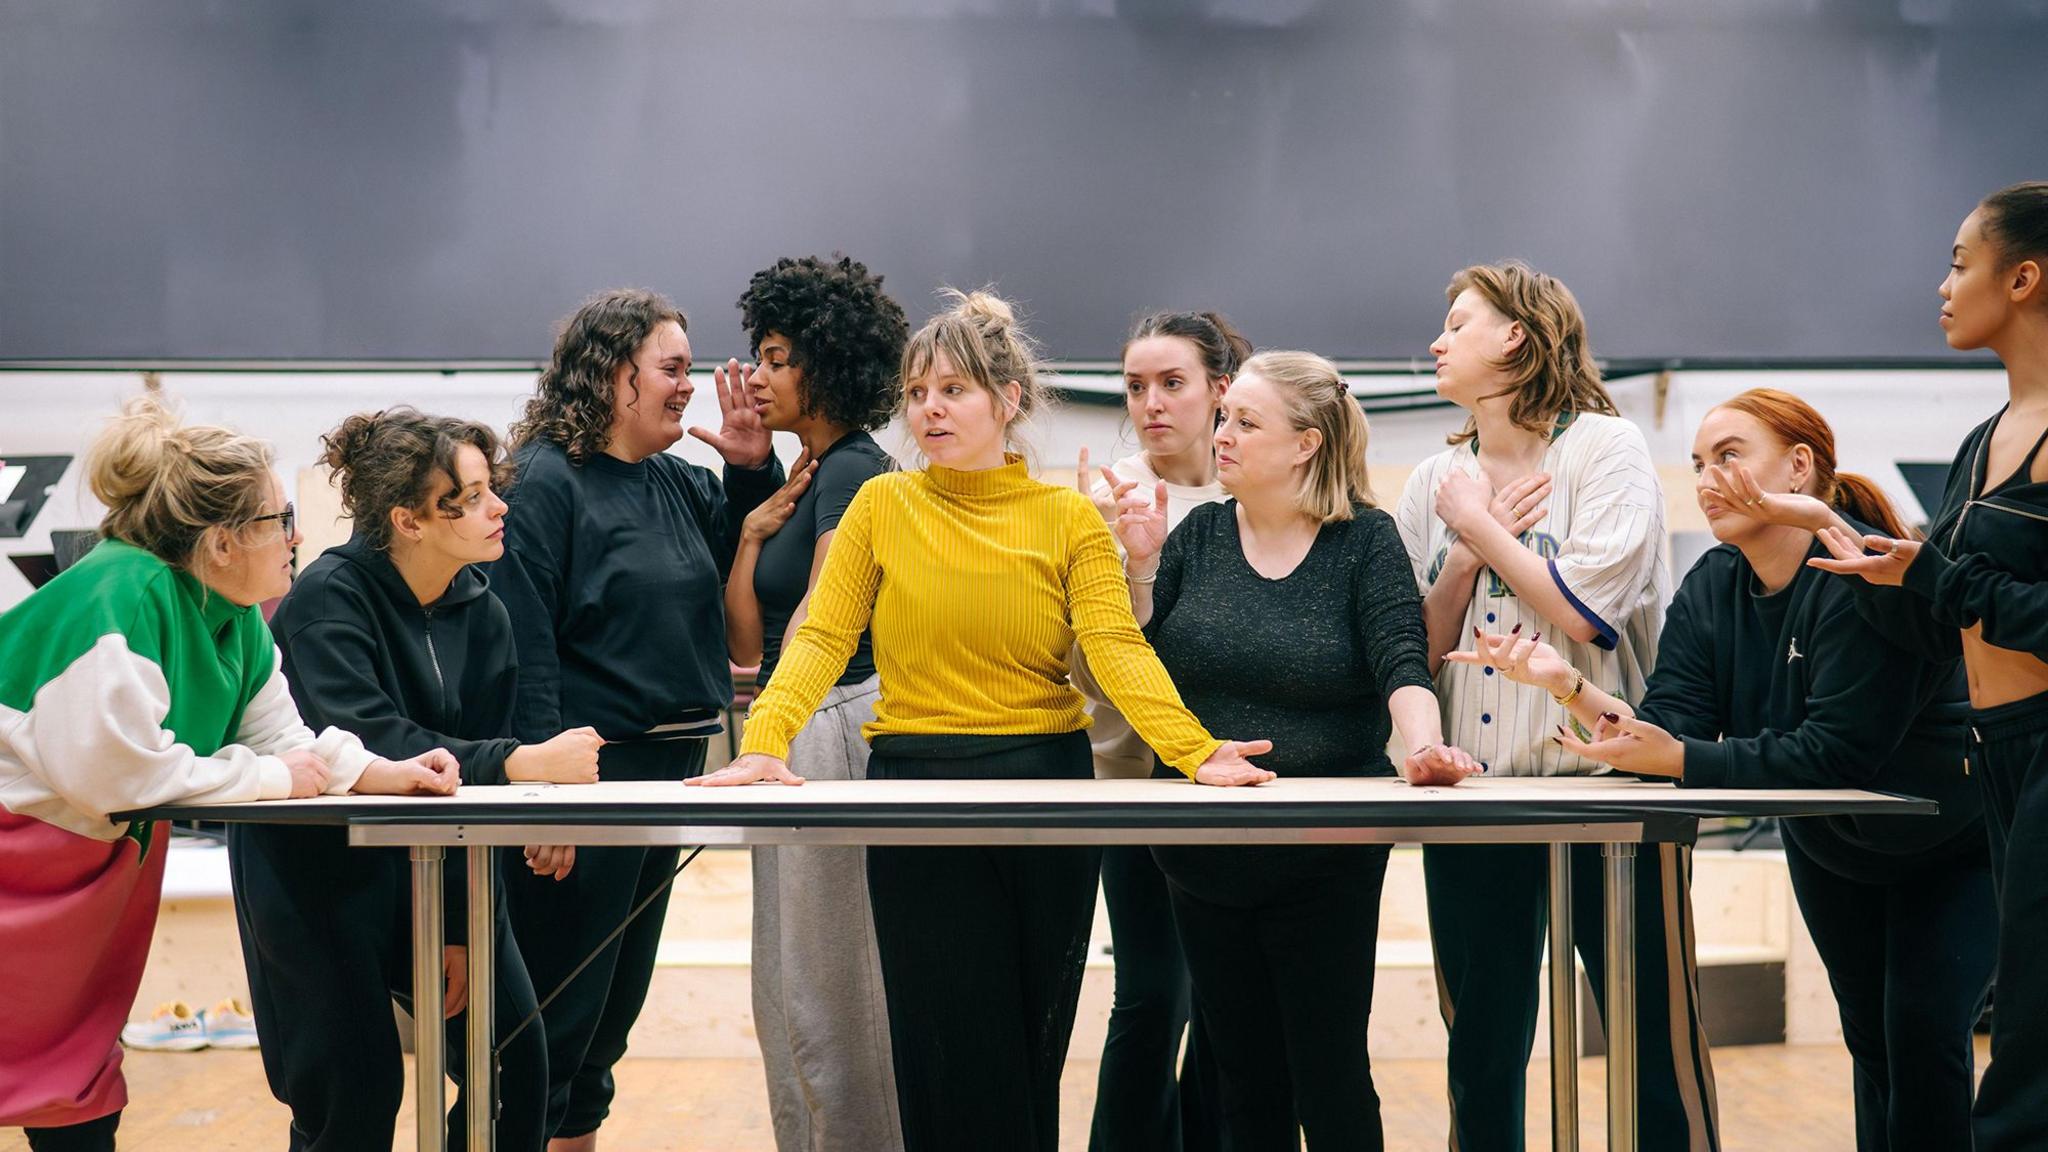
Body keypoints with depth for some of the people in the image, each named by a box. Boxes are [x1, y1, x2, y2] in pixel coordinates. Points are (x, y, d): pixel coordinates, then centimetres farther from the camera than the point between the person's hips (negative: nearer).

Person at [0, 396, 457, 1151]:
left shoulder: (237, 620, 3)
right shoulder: (123, 595, -26)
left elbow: (281, 740, 10)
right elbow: (111, 768, -33)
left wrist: (391, 774, -7)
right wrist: (269, 779, -22)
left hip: (107, 859, 9)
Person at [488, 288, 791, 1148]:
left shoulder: (674, 482, 10)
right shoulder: (546, 482, -12)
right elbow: (524, 649, -18)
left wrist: (753, 468, 4)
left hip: (669, 770, 8)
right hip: (590, 776, -8)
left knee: (615, 1007, 16)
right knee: (559, 1012, -2)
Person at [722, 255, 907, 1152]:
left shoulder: (853, 472, -12)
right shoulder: (806, 478, 16)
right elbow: (745, 642, 13)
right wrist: (753, 530, 4)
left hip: (834, 731, -10)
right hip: (795, 738, 10)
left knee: (828, 988, -4)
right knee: (788, 990, 14)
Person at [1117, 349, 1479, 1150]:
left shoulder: (1365, 541, -5)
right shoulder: (1199, 535, 5)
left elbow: (1401, 664, -17)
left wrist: (1422, 747, -35)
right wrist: (1142, 566, -9)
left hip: (1326, 859, -3)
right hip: (1205, 857, 4)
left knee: (1330, 1075, 2)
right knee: (1244, 1078, 11)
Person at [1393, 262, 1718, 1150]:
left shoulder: (1603, 447, -2)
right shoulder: (1436, 484, 14)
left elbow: (1586, 613, -15)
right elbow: (1419, 652, 11)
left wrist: (1482, 523, -4)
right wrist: (1472, 552, -3)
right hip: (1472, 794, 5)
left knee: (1657, 1048, -3)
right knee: (1481, 1059, 8)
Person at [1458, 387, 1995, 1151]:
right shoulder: (1710, 589, -8)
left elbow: (1838, 752, -36)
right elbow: (1667, 728, -16)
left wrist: (1678, 760, -39)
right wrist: (1568, 686, -33)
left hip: (1953, 849, -7)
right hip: (1831, 850, 7)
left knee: (1922, 1034, -14)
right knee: (1870, 1037, 12)